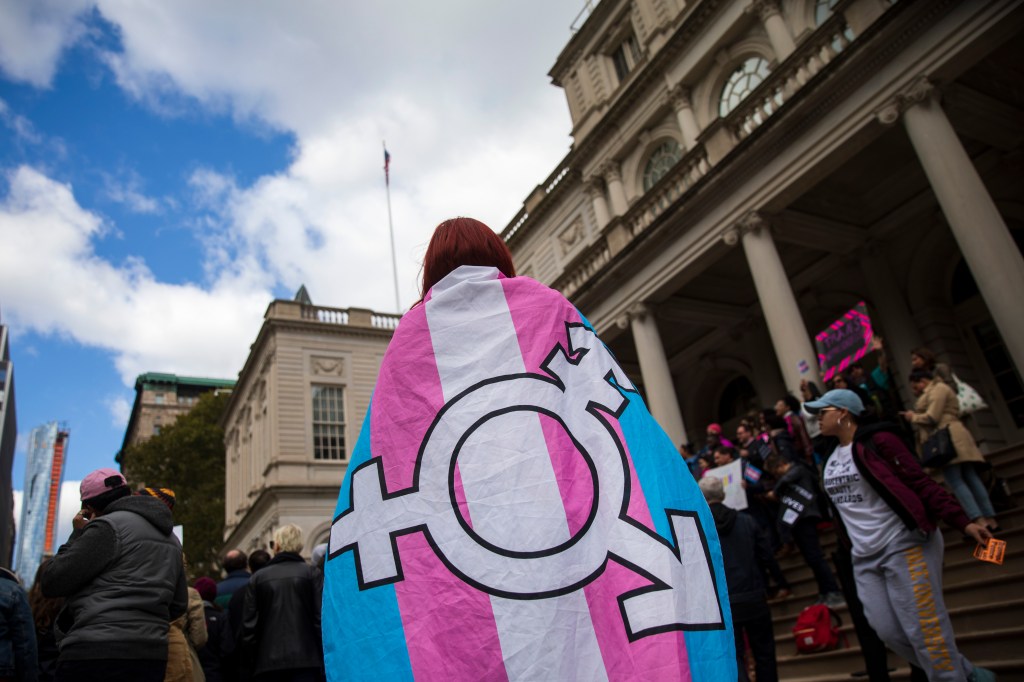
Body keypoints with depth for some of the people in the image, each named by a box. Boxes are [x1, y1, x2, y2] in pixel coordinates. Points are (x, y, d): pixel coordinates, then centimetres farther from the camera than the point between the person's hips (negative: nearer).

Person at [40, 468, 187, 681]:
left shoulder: (108, 527, -7)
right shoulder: (170, 537, 17)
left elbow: (51, 582, -5)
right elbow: (178, 605, 20)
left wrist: (77, 535, 5)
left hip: (94, 654, -7)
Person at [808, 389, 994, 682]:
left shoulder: (876, 441, -10)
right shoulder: (830, 459, 12)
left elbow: (921, 483, -14)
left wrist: (963, 522, -20)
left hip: (903, 545, -7)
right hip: (864, 558, 7)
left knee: (924, 629, -5)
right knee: (890, 632, 5)